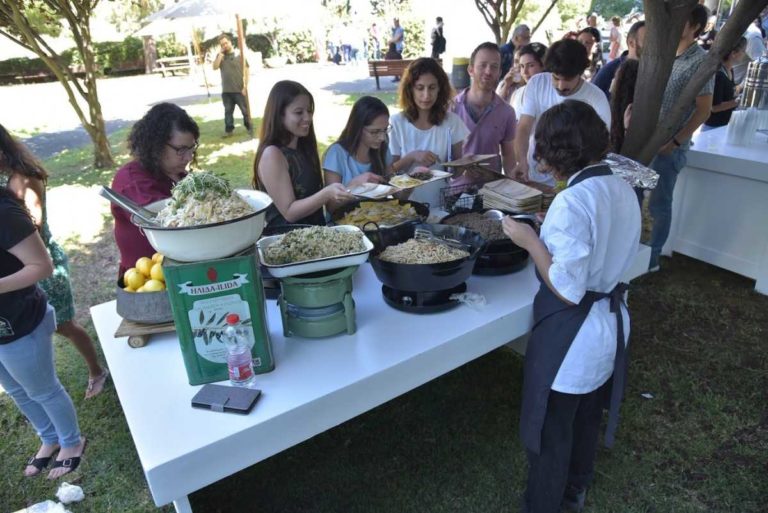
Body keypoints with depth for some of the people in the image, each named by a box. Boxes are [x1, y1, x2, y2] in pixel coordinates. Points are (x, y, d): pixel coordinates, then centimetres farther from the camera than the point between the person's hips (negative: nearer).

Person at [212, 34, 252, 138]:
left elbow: (246, 71, -3)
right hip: (226, 91, 3)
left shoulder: (239, 55, -1)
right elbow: (215, 67, -4)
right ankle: (229, 129, 19)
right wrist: (221, 54, -7)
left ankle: (249, 128, 14)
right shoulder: (220, 56, 10)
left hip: (239, 90, -3)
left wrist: (245, 86, -11)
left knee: (245, 110, 1)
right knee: (228, 111, 10)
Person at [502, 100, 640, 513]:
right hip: (611, 325, 9)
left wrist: (530, 240, -18)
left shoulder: (572, 202, -27)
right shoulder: (622, 188, -1)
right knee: (587, 417, 29)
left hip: (571, 337, -9)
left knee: (551, 433, 13)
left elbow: (567, 290, -27)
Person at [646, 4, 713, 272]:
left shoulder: (701, 62, -9)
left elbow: (703, 111, -11)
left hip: (668, 146, -6)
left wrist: (674, 142, -15)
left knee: (659, 205, 3)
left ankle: (651, 257, 17)